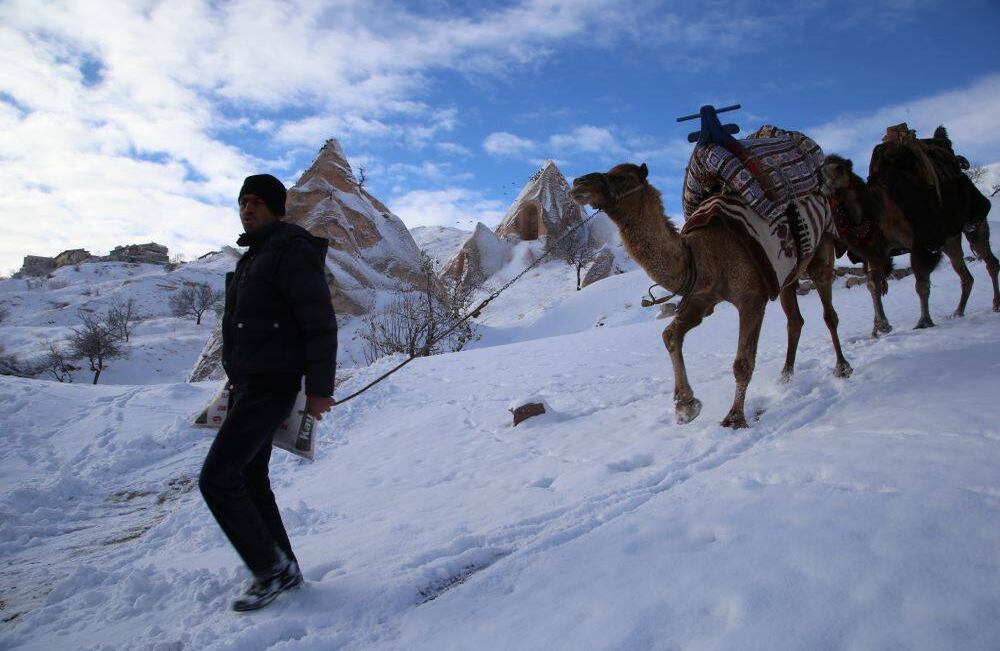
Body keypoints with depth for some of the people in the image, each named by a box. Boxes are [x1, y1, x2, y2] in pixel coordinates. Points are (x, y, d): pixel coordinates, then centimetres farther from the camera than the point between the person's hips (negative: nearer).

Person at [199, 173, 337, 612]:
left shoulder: (293, 251, -12)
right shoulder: (253, 258, 18)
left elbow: (320, 323, -18)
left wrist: (319, 388, -21)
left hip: (270, 387, -10)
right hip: (246, 384, 10)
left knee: (217, 478, -10)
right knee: (250, 480, 13)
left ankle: (271, 568, 3)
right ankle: (283, 569, 25)